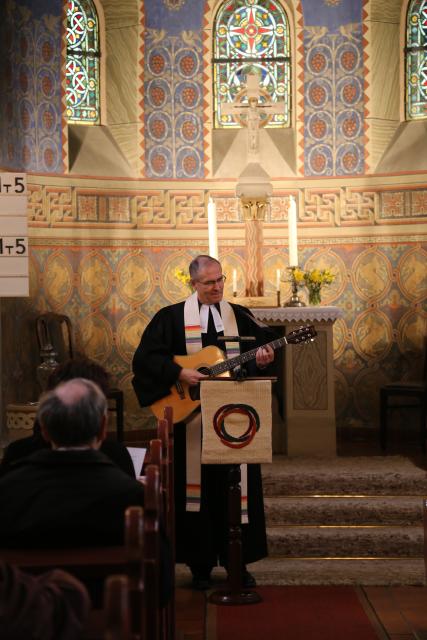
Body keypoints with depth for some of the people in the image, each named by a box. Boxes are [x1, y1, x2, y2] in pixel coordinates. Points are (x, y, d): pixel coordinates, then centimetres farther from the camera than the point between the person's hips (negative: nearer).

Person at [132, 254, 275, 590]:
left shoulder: (240, 316, 8)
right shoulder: (172, 317, 1)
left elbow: (261, 349, 3)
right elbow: (144, 357, -5)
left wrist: (261, 361, -19)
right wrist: (179, 373, -17)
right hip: (190, 418, -2)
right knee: (197, 487, 1)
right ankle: (200, 564, 10)